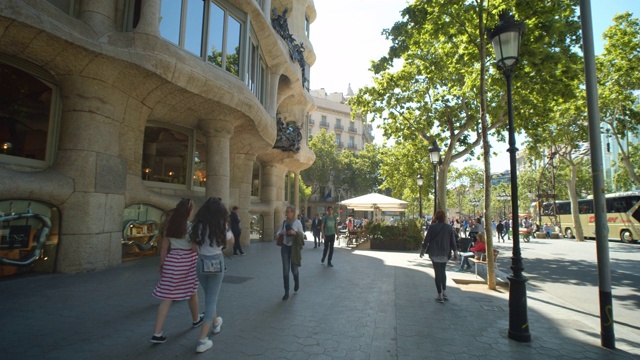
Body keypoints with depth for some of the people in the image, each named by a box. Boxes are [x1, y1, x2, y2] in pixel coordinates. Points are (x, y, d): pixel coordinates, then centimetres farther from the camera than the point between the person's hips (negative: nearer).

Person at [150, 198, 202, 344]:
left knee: (167, 297, 4)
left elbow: (163, 247, 5)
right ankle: (196, 319, 39)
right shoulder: (190, 226, -12)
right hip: (188, 261, -4)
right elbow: (195, 248, -13)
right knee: (192, 292, 17)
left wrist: (162, 265, 13)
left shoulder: (169, 226, 3)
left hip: (172, 261, 4)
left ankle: (157, 333, 2)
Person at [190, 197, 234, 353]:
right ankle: (202, 340, 3)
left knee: (209, 296, 25)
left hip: (201, 262, 4)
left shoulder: (198, 225, -8)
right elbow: (232, 241, 2)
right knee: (211, 299, 5)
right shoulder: (221, 226, -14)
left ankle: (215, 322, 47)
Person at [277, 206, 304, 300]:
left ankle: (296, 282, 42)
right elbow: (278, 233, 10)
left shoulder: (297, 222, -8)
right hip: (285, 247, 3)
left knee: (294, 269, 7)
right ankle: (286, 292, 8)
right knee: (285, 270, -1)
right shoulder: (284, 222, 4)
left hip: (294, 248, -3)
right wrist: (281, 233, -13)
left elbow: (302, 235, -6)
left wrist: (295, 232, -24)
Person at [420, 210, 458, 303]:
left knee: (438, 273, 3)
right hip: (445, 254, 3)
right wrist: (455, 253, 11)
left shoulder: (432, 227, -9)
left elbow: (427, 240, -6)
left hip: (435, 254, -3)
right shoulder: (449, 227, 0)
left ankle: (440, 296, 6)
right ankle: (444, 293, 17)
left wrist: (422, 251, 5)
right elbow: (453, 241, 3)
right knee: (443, 272, 21)